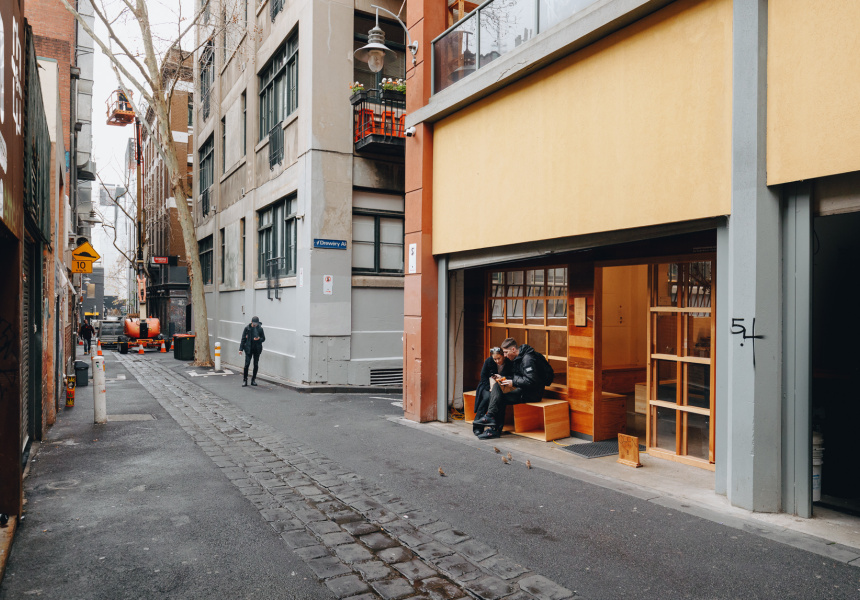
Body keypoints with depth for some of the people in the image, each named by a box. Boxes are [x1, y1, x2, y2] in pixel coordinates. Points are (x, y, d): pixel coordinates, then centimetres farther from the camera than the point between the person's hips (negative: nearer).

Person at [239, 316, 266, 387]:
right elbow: (243, 339, 0)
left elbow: (263, 338, 6)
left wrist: (259, 339, -16)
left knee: (256, 364, 6)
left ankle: (253, 379, 19)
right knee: (247, 364, -8)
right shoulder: (247, 328, -4)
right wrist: (241, 349, -3)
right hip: (249, 348, -1)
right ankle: (245, 380, 3)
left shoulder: (260, 328, -2)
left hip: (257, 349, 2)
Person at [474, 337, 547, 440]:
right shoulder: (518, 358, 14)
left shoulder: (528, 359, -18)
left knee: (500, 398, -19)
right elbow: (517, 377, 22)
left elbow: (531, 380, -25)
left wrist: (513, 382, -17)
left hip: (531, 393, -10)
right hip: (523, 390, 10)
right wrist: (502, 378, 6)